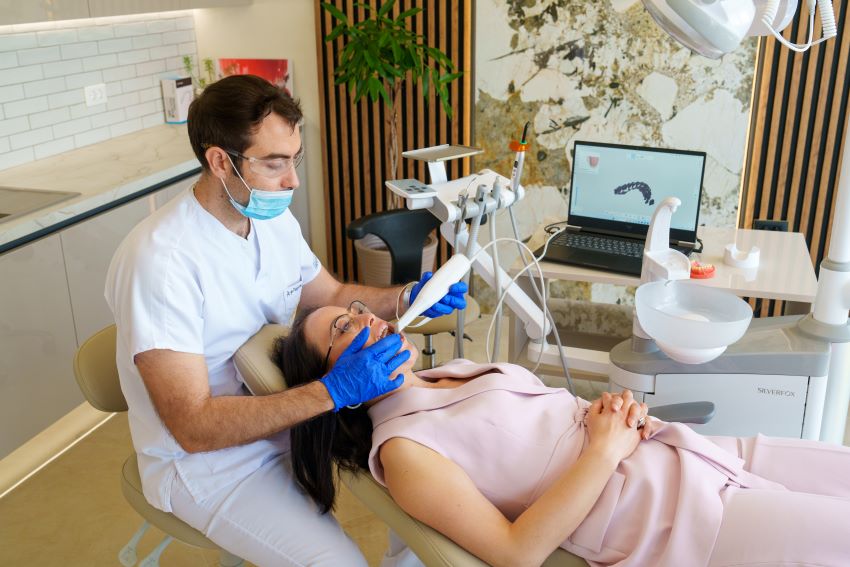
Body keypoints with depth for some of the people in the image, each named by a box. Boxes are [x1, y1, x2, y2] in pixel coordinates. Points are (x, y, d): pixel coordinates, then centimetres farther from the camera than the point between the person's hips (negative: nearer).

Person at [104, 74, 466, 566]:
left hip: (284, 412, 7)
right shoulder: (161, 260, -28)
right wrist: (333, 391, -35)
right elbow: (195, 427, -29)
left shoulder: (275, 220, -3)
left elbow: (331, 296, 13)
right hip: (206, 458, -7)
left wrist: (407, 298, -6)